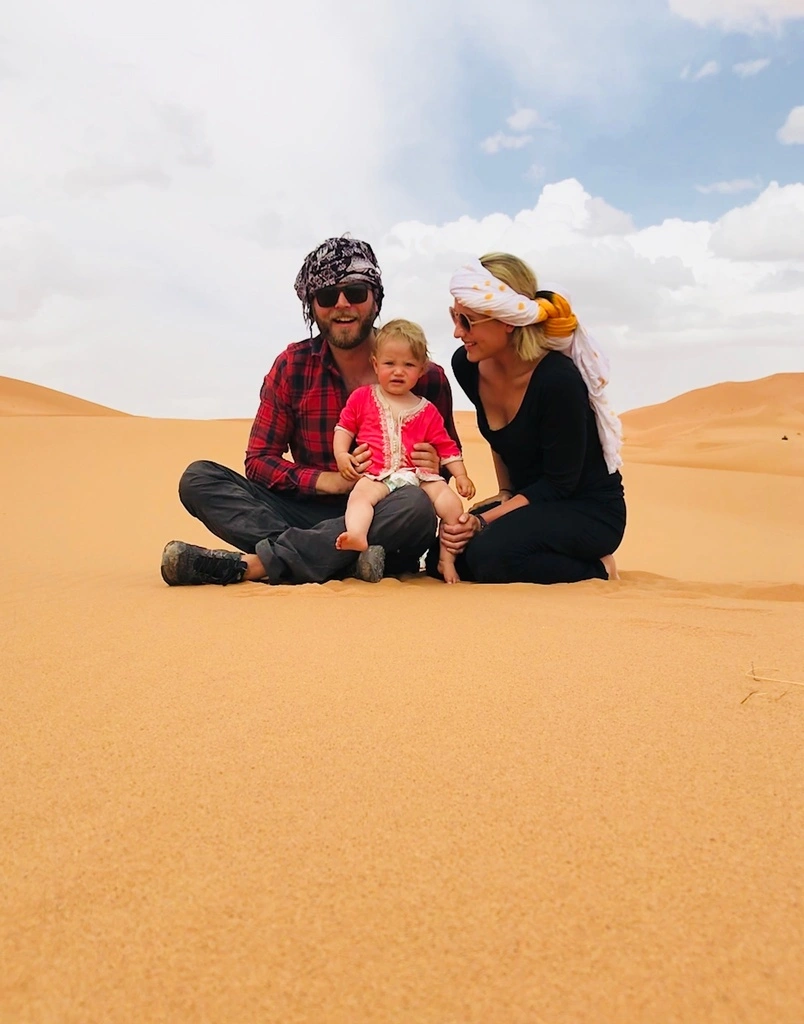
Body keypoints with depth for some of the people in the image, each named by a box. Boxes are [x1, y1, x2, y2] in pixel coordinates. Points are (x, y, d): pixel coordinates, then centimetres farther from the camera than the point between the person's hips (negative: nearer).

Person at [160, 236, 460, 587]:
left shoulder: (424, 375, -1)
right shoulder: (292, 366, 3)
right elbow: (258, 461, 1)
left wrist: (435, 468, -17)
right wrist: (330, 480, -17)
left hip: (385, 527, -2)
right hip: (310, 511, 2)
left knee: (418, 506, -36)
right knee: (198, 479, -14)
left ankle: (249, 564, -32)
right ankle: (347, 559, -31)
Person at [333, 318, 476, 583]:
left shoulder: (427, 411, 15)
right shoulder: (361, 398, 14)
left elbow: (445, 447, 16)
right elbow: (344, 427, 15)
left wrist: (461, 475, 5)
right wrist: (341, 454, -4)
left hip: (420, 474, 2)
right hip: (376, 474, -1)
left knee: (452, 504, -17)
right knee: (361, 493, -34)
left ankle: (447, 559, -6)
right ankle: (357, 536, -57)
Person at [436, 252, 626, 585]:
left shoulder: (559, 380, -27)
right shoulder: (467, 367, -6)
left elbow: (559, 483, -21)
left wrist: (483, 520, -25)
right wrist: (505, 492, 9)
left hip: (589, 510, -7)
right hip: (530, 499, 7)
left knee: (489, 552, -31)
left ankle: (594, 570, -4)